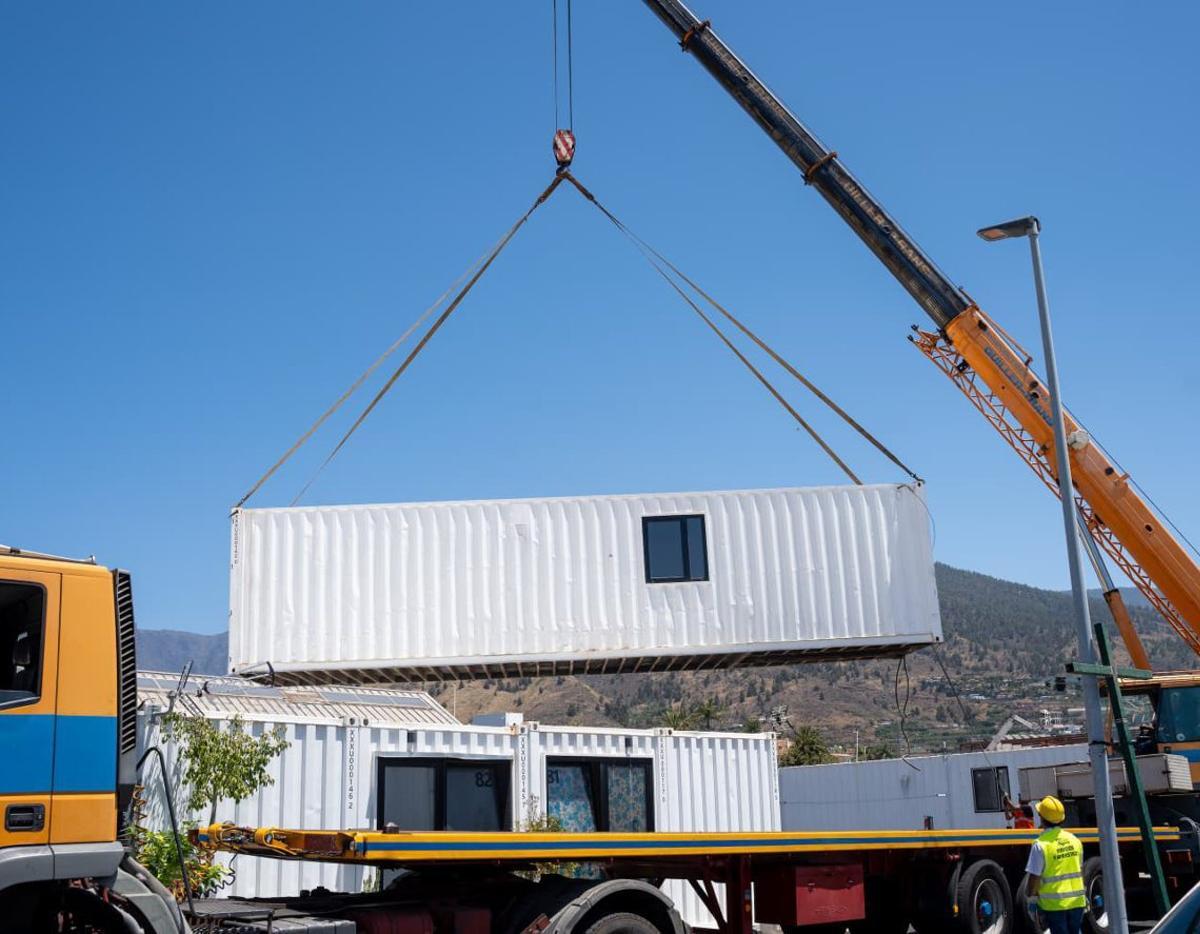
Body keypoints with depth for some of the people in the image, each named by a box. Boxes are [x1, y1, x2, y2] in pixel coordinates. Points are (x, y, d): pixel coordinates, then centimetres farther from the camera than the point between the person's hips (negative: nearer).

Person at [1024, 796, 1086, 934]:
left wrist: (1032, 902, -4)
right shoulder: (1074, 840, 4)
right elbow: (1080, 870, 14)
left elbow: (1035, 877, -13)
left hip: (1054, 904, -5)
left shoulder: (1041, 844, -14)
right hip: (1076, 901, 5)